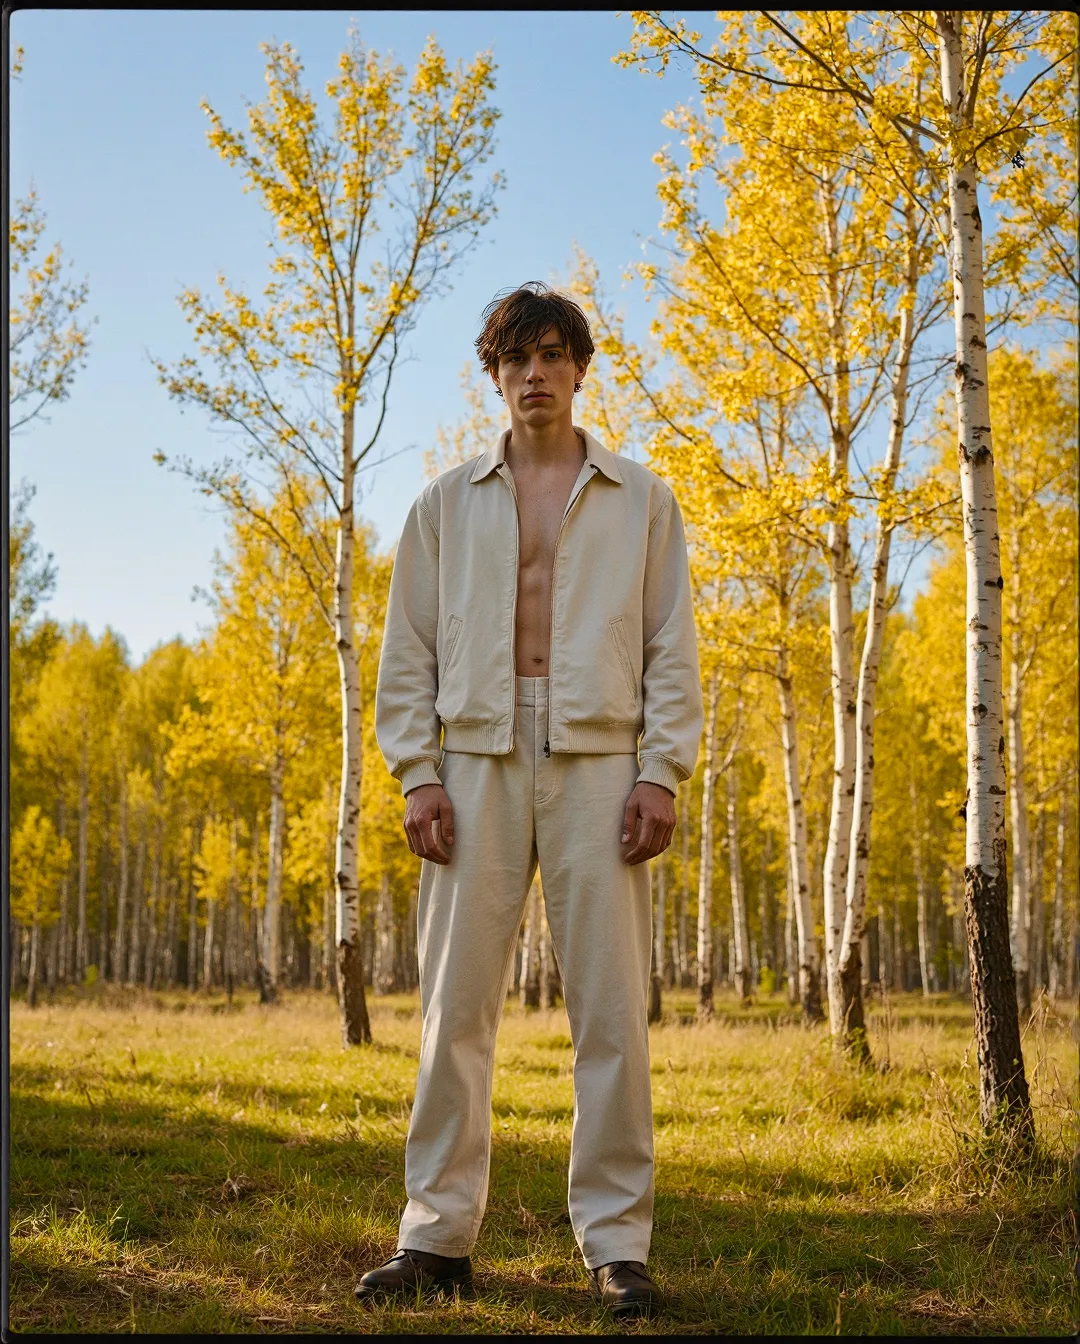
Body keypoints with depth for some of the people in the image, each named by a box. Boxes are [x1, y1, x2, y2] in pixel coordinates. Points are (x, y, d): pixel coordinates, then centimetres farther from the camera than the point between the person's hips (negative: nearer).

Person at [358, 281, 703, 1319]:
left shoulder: (640, 499, 13)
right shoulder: (447, 503, 14)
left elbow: (671, 648, 7)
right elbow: (407, 649, 11)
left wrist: (661, 772, -4)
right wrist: (417, 772, -1)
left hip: (597, 762, -1)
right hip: (477, 759, 1)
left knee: (610, 1008, -2)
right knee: (455, 1001, 0)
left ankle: (615, 1242, 6)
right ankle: (437, 1234, 8)